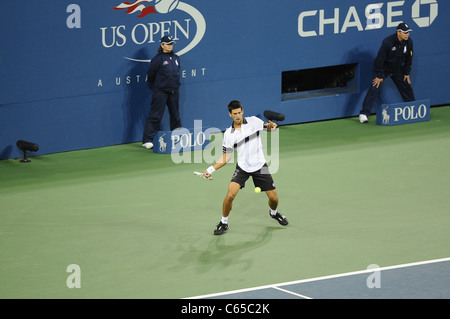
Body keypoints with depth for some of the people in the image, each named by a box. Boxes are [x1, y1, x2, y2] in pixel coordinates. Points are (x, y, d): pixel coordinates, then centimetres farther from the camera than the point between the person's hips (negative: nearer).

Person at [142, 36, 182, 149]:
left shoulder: (176, 58, 10)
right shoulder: (158, 59, -10)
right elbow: (151, 75, -4)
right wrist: (155, 87, 4)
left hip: (174, 92, 6)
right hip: (160, 92, -6)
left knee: (175, 115, 15)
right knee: (155, 116, -7)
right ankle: (147, 140, -4)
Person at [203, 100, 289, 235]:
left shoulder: (254, 121, -6)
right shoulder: (229, 134, -5)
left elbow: (268, 127, 10)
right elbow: (227, 156, 1)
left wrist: (272, 126, -16)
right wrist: (211, 169, -9)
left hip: (259, 166, 0)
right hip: (242, 167, 0)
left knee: (273, 198, 3)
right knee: (230, 195, -20)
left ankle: (274, 213, 40)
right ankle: (223, 223, 1)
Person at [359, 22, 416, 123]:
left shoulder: (409, 42, -11)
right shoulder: (388, 42, -29)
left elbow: (408, 58, 4)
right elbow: (380, 58, -23)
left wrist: (407, 73, 7)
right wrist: (378, 76, -20)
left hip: (398, 69, 6)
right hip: (384, 69, -6)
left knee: (407, 88, 12)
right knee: (374, 88, -16)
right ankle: (364, 114, -19)